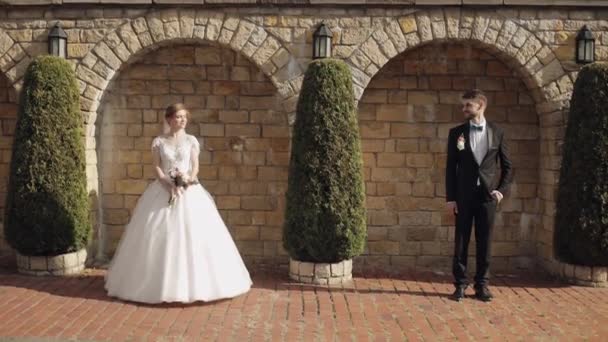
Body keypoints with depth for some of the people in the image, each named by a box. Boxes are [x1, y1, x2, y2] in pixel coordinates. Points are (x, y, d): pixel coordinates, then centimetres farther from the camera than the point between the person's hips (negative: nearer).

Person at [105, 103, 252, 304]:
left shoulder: (191, 141, 7)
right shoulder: (158, 142, 4)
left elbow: (195, 166, 4)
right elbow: (157, 168, -1)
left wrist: (189, 179, -16)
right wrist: (170, 185, -15)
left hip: (190, 191, 1)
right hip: (164, 190, 0)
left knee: (194, 233, -5)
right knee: (161, 235, -3)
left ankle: (193, 280, 5)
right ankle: (161, 281, 6)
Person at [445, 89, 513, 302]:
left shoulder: (497, 133, 4)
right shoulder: (456, 133, 3)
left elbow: (507, 166, 10)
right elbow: (450, 167, 2)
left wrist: (501, 190, -2)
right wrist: (450, 198, -3)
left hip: (487, 195, 0)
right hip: (463, 195, 0)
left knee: (484, 241, 5)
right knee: (461, 241, 4)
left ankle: (482, 284, 16)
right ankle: (460, 284, 14)